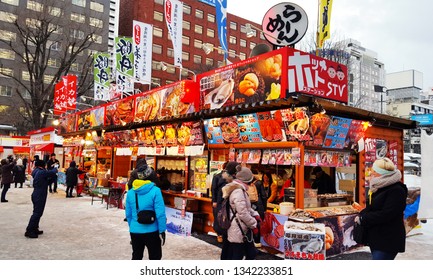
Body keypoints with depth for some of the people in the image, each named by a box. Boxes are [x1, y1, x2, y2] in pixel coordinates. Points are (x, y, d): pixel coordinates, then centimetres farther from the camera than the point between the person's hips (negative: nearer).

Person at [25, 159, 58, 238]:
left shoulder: (36, 172, 10)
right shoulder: (42, 172, -18)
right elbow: (53, 172, -15)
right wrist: (55, 168, 5)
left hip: (37, 195, 10)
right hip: (39, 196, -10)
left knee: (37, 212, 17)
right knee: (37, 213, -7)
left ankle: (34, 229, 25)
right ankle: (29, 231, -6)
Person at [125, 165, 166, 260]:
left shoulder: (130, 192, 0)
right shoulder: (155, 191, -15)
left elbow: (128, 214, 6)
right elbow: (160, 214, -17)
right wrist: (162, 231, -9)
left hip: (135, 231, 5)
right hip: (152, 231, -4)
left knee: (136, 257, 20)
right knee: (155, 257, 12)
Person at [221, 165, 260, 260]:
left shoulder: (238, 189, 12)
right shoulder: (238, 191, -22)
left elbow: (246, 207, 21)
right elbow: (243, 213, -25)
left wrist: (255, 215, 5)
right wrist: (254, 225, -12)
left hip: (242, 230, 10)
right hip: (238, 231, -10)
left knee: (251, 253, 18)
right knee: (237, 257, 2)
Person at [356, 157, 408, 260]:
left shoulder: (397, 190, -16)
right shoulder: (378, 188, 13)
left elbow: (385, 215, -24)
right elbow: (370, 207, 18)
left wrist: (363, 219, -17)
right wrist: (361, 215, -3)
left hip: (388, 241, -9)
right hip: (375, 238, 9)